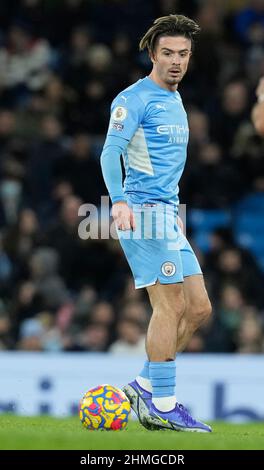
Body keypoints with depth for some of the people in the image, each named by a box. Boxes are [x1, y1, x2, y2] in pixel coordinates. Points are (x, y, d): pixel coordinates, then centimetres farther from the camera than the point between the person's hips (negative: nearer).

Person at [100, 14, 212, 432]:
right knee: (170, 306, -12)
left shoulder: (175, 100, 19)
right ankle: (161, 406, -8)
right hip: (144, 212, -9)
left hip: (167, 215, 9)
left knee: (198, 307, 6)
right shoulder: (135, 98, -8)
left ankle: (144, 388, 12)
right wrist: (119, 202, -31)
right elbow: (111, 151, -18)